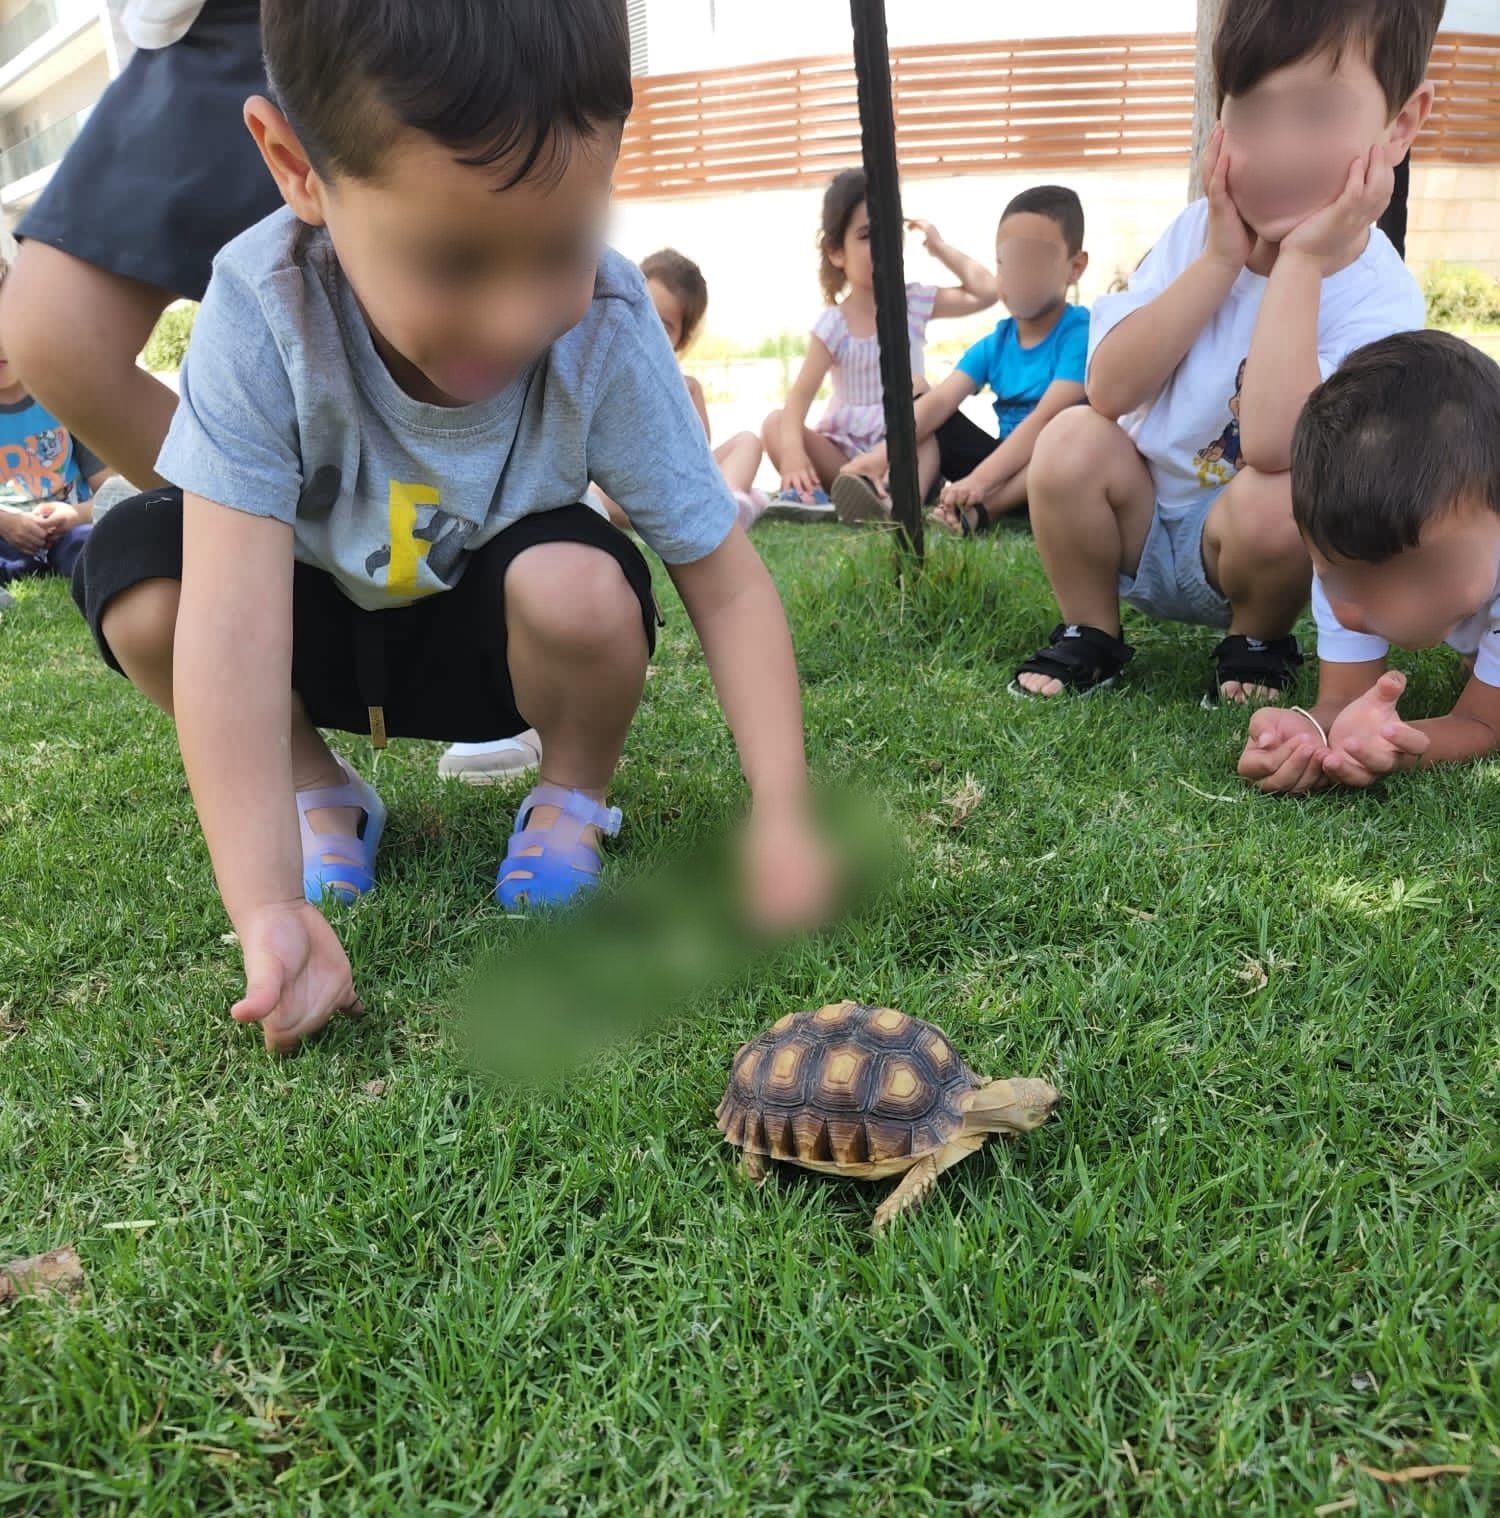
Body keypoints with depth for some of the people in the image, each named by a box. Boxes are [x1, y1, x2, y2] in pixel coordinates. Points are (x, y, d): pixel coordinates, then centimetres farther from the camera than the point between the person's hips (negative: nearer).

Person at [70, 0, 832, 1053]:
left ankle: (575, 800, -2)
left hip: (488, 637, -1)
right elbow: (231, 623, -37)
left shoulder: (607, 331, -28)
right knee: (137, 572, -26)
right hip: (328, 628, 1)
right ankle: (322, 794, 1)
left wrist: (782, 817, -34)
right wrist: (268, 912, -44)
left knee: (582, 584, -34)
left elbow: (727, 584, -23)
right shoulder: (262, 312, -31)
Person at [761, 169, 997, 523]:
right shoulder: (833, 326, -6)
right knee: (776, 424, -20)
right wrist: (792, 452, -37)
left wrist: (939, 248, 0)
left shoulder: (915, 303, 2)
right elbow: (800, 394, -18)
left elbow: (987, 292, -5)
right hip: (846, 450, 0)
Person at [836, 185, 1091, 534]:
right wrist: (881, 454, -26)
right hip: (1008, 464, 6)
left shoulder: (1081, 333, -12)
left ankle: (983, 509, -40)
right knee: (924, 410, 0)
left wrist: (978, 481, -38)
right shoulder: (994, 345, 7)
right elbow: (940, 400, -8)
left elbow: (1046, 417, -25)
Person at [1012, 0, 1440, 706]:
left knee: (1276, 497, -33)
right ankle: (1089, 634, -1)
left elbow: (1271, 446, -36)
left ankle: (1259, 643, 0)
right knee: (1073, 440, -24)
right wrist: (1219, 262, -23)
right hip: (1138, 528, 3)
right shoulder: (1198, 231, -7)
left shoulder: (1381, 297, -19)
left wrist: (1299, 264, -33)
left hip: (1241, 546, -3)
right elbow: (1109, 390, -18)